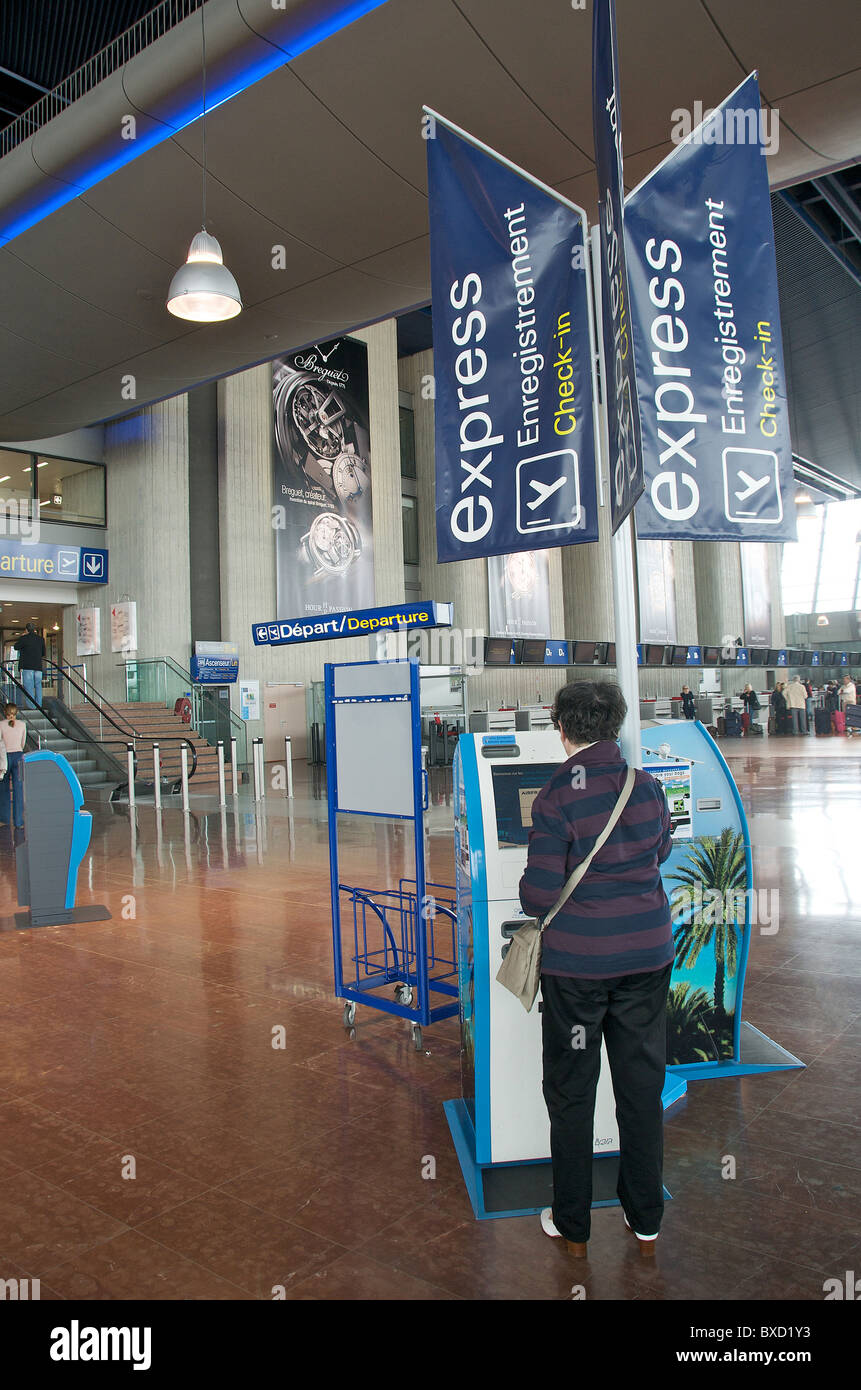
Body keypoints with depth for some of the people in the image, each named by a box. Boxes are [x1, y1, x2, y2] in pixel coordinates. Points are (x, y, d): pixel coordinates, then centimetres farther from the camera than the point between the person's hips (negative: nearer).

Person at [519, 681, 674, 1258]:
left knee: (571, 1093, 13)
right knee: (642, 1087, 17)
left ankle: (572, 1226, 27)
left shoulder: (556, 799, -17)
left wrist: (538, 901, 5)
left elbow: (539, 895, -17)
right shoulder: (649, 786, -3)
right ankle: (647, 1222, 31)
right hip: (648, 953, 4)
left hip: (577, 961, -4)